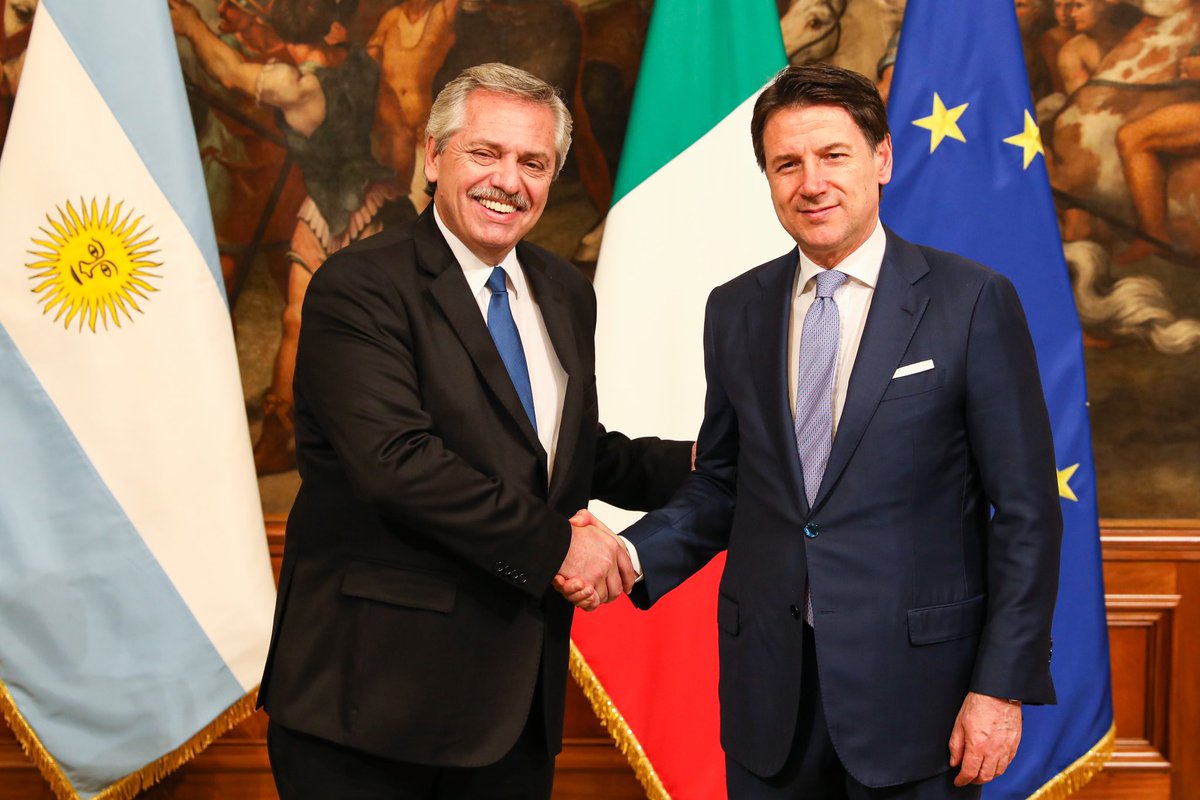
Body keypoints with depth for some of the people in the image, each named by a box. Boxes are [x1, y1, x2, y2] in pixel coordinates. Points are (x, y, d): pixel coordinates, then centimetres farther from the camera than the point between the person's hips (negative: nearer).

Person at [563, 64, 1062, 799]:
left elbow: (1026, 512, -6)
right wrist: (632, 556, -6)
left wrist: (1003, 685, -9)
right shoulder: (735, 311, 6)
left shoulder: (973, 301, -6)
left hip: (913, 682, -3)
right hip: (768, 688, 4)